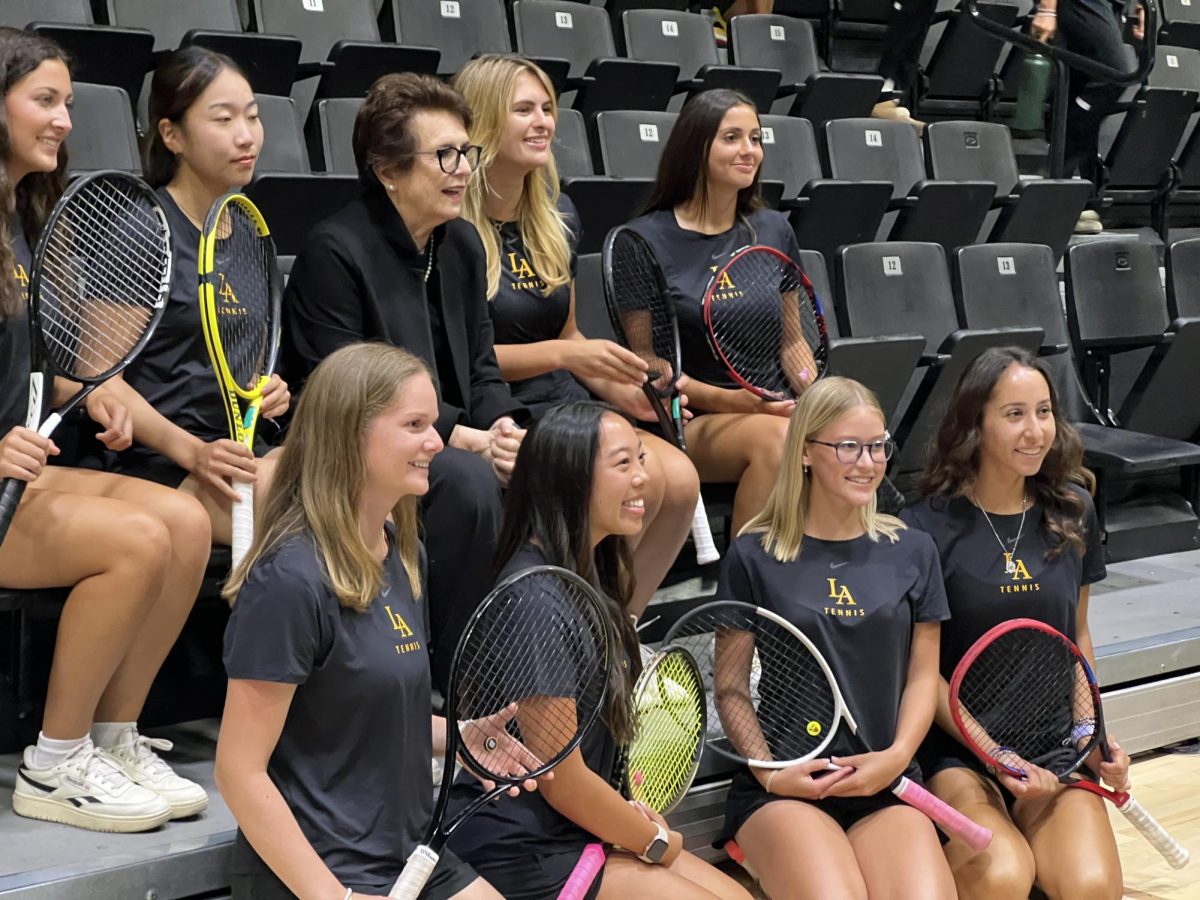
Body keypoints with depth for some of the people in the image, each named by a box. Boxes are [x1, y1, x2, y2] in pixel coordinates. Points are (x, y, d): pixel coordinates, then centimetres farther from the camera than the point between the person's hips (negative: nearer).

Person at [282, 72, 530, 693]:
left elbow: (481, 368, 13)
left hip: (455, 447, 8)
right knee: (468, 480, -33)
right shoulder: (334, 252, -13)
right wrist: (467, 439, -24)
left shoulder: (463, 246, 12)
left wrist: (503, 427, -11)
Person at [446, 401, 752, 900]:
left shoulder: (591, 575, 7)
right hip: (523, 854, -9)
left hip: (580, 827, 9)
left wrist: (633, 816, 4)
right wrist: (659, 841, -4)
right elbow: (562, 781, -19)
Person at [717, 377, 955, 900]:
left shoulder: (912, 552, 10)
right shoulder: (754, 557, 2)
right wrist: (770, 772, -10)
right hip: (783, 788, -2)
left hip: (887, 783, 2)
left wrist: (897, 755, -7)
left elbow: (923, 675, 11)